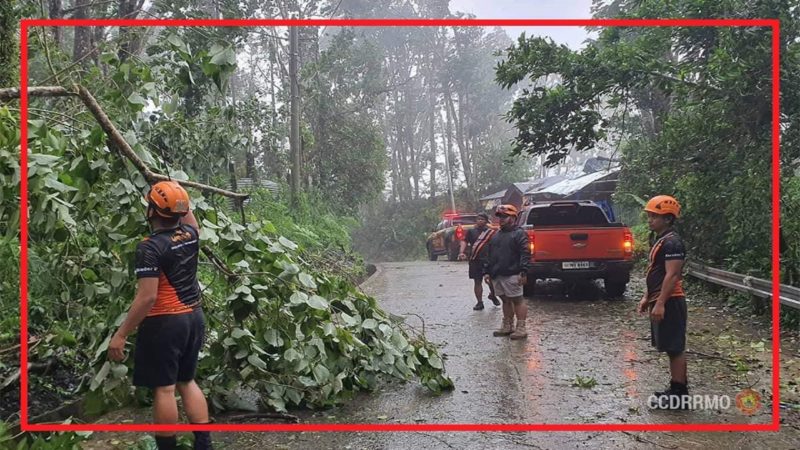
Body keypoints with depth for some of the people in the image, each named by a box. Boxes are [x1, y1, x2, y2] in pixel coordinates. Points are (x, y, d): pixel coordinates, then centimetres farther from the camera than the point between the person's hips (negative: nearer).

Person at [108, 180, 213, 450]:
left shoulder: (150, 247, -17)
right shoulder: (191, 234, 2)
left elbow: (147, 297, -21)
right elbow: (189, 217, 30)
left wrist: (121, 334, -15)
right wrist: (176, 193, 35)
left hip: (164, 324, -7)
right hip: (194, 318, 8)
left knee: (163, 388, 2)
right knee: (187, 381, 17)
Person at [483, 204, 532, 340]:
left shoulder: (519, 233, -4)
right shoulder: (496, 235, 20)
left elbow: (525, 254, -13)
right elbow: (489, 255, 22)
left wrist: (523, 272, -20)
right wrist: (486, 271, 15)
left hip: (512, 275, -8)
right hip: (497, 275, 8)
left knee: (517, 300, -4)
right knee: (505, 300, 13)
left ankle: (521, 328, -2)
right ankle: (507, 326, 20)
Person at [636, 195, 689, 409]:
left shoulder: (672, 242, -16)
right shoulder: (660, 240, 16)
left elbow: (672, 275, -22)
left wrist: (660, 303, -24)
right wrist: (646, 297, 19)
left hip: (669, 302, -10)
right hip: (660, 301, 10)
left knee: (675, 348, -4)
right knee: (671, 348, 14)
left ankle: (679, 394, 2)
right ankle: (677, 389, 22)